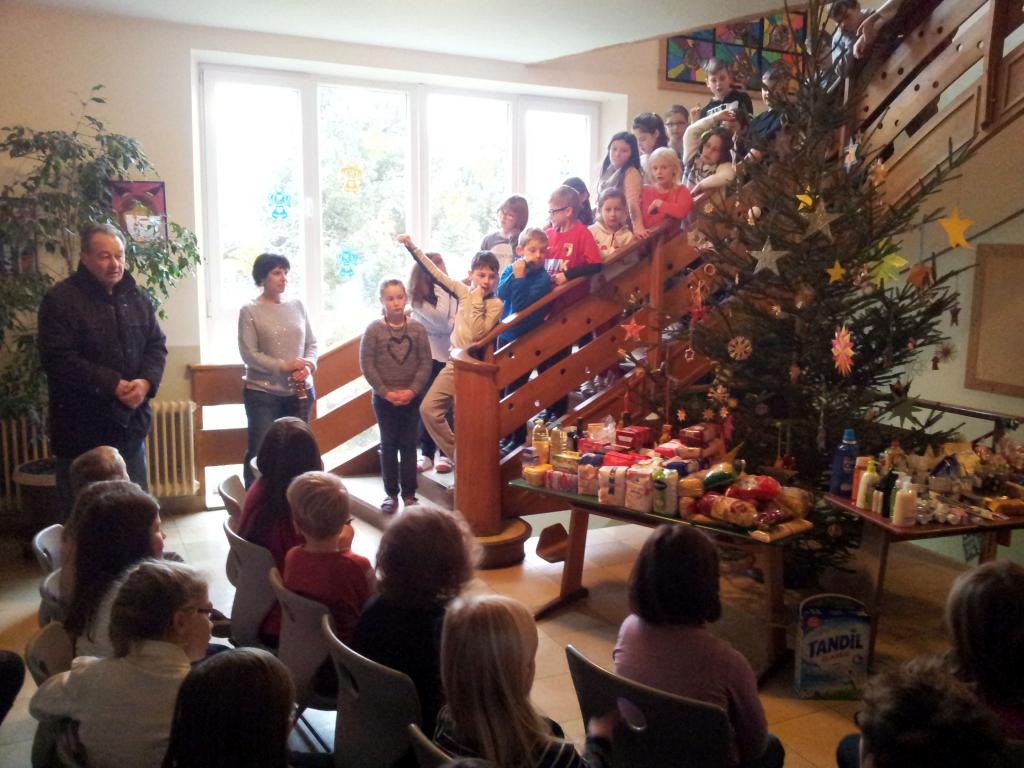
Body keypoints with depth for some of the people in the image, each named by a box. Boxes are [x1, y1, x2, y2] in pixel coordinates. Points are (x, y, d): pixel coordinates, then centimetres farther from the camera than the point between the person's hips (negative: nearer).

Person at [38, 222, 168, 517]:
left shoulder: (137, 298, 9)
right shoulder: (60, 300, -11)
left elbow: (157, 345, 9)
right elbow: (58, 359, -19)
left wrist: (146, 382, -12)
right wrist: (112, 385, -22)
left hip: (130, 423, 6)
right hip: (82, 428, -5)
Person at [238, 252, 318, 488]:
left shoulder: (297, 305, 7)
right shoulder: (250, 311, -6)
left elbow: (312, 342, 9)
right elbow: (248, 354, -12)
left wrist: (308, 365, -11)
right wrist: (283, 366, -20)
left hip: (300, 391, 4)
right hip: (262, 393, -4)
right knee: (259, 451, -1)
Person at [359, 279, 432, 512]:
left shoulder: (417, 329, -1)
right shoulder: (373, 330, -6)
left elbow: (425, 363, -3)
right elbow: (367, 366, -7)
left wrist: (413, 390, -14)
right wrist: (385, 392, -13)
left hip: (412, 397, 1)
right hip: (384, 398, -1)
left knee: (409, 445, 8)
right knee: (388, 445, 8)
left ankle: (409, 494, 17)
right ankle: (391, 494, 17)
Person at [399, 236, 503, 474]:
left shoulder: (495, 304, -8)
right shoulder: (464, 291, 6)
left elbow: (477, 334, -20)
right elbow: (436, 273, 7)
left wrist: (478, 302, -17)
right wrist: (412, 247, 5)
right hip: (453, 364, 6)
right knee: (428, 408, 5)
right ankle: (454, 454, 17)